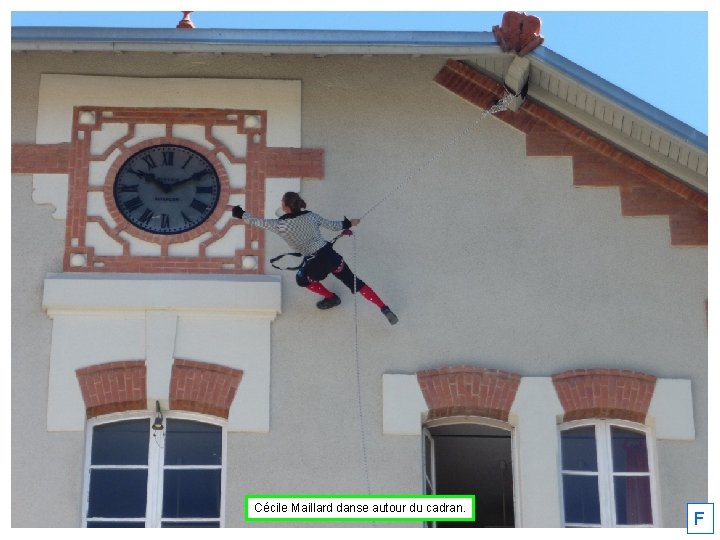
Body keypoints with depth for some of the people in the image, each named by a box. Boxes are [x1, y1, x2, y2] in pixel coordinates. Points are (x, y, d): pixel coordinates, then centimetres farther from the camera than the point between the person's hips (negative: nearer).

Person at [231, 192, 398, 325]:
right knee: (355, 283, 10)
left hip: (315, 263, -4)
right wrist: (348, 224, 29)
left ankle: (331, 298, 36)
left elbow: (257, 222, 0)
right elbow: (332, 225, 10)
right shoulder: (311, 216, 0)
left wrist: (240, 213, 15)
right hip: (331, 255, 4)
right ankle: (384, 309, 3)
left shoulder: (281, 225, -10)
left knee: (302, 279, 30)